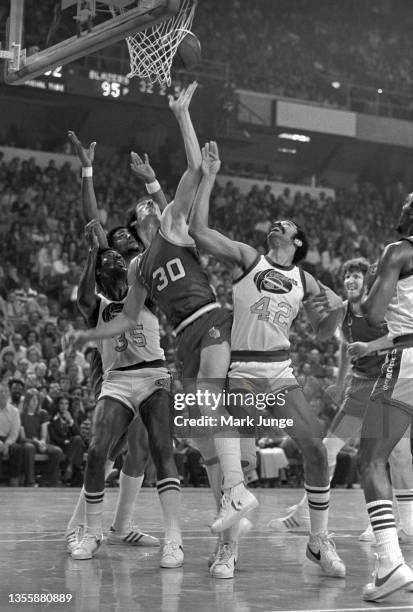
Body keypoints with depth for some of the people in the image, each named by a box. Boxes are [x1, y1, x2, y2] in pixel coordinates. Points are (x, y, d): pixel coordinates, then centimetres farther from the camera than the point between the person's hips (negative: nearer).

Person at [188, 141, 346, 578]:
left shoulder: (304, 281, 14)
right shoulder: (248, 258, 4)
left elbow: (322, 334, 21)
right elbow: (198, 231, -8)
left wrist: (336, 310, -1)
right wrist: (208, 178, -7)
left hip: (280, 371, 3)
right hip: (240, 369, -3)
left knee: (315, 448, -8)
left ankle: (319, 541, 6)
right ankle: (228, 546, 7)